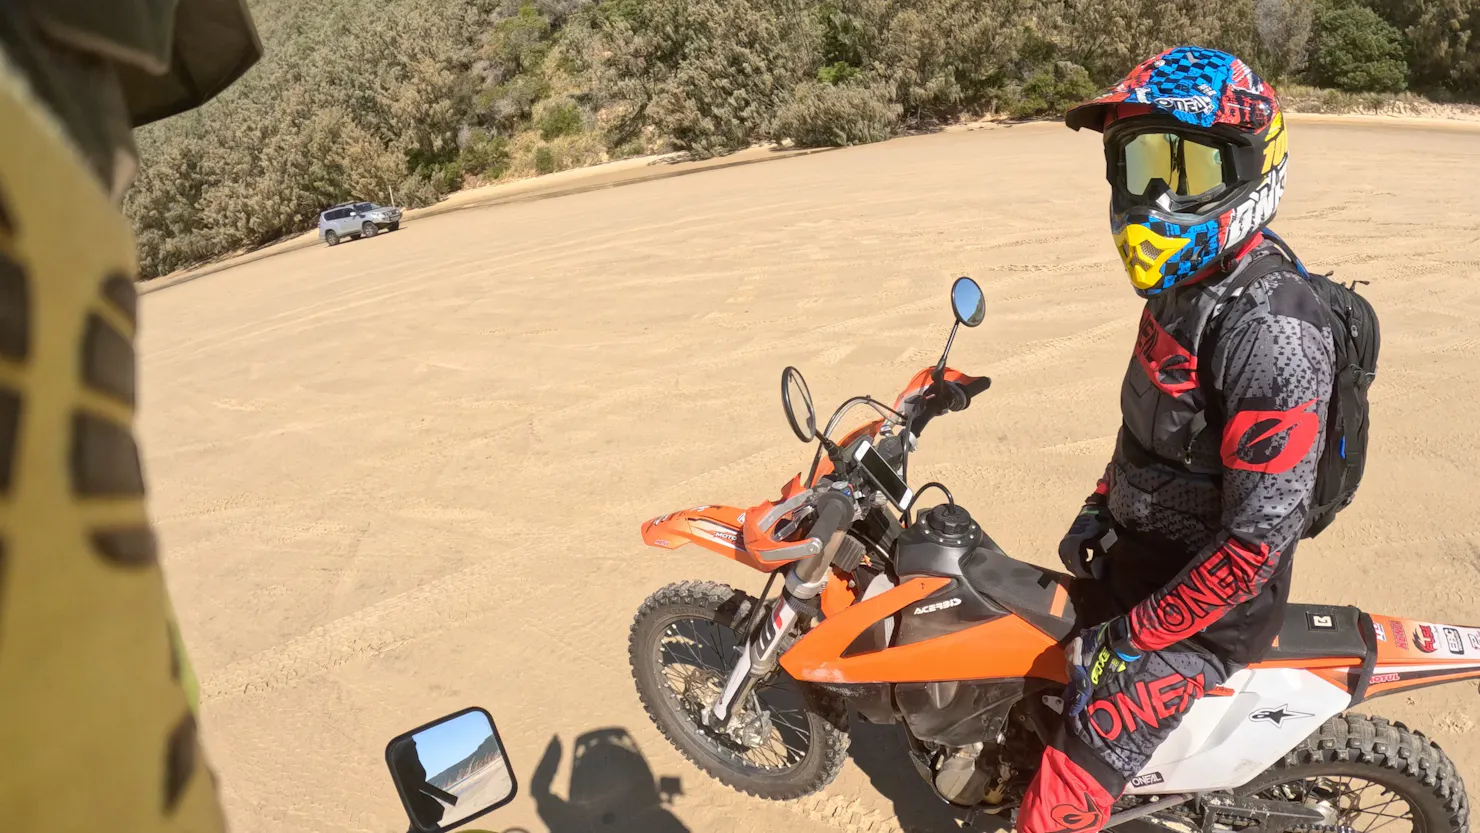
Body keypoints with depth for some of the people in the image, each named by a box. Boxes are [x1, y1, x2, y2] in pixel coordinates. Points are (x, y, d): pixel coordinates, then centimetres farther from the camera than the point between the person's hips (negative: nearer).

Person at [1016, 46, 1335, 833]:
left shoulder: (1269, 329, -29)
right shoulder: (1186, 284, 1)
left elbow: (1259, 536, -28)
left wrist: (1135, 636, -22)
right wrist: (1100, 507, 7)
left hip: (1204, 600, -9)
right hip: (1138, 553, 9)